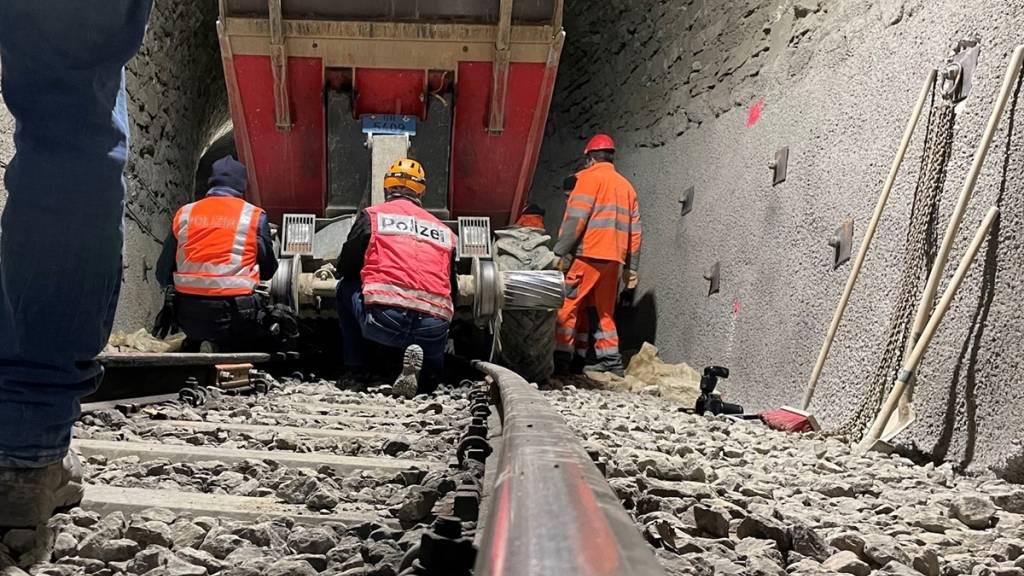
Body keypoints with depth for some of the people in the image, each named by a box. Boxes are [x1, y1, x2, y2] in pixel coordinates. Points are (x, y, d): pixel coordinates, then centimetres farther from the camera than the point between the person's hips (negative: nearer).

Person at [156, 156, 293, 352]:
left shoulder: (184, 213, 7)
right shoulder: (254, 216, -1)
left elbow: (163, 274, 9)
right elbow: (268, 271, 8)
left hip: (189, 317, 5)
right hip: (233, 315, -5)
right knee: (285, 329, 14)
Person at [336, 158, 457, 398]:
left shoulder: (371, 215, 14)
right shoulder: (444, 230, 22)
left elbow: (345, 268, 18)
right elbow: (453, 290, 25)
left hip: (384, 319, -2)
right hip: (434, 329, 3)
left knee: (346, 288, 29)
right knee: (430, 376, 34)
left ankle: (354, 371, 24)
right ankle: (423, 370, -3)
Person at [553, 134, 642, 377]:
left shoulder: (590, 177, 0)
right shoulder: (626, 185, 21)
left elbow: (575, 219, -12)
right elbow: (635, 230, 17)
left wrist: (560, 252, -12)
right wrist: (632, 267, 17)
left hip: (587, 254, -7)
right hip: (614, 258, 7)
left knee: (568, 305, -4)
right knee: (605, 310, 14)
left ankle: (562, 358, -7)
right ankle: (610, 360, 12)